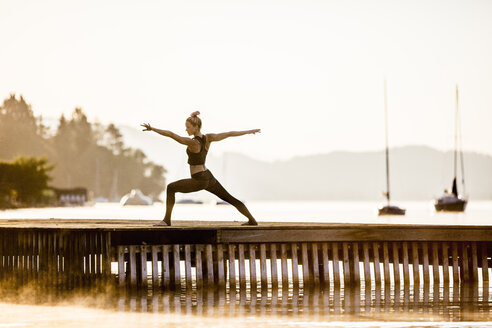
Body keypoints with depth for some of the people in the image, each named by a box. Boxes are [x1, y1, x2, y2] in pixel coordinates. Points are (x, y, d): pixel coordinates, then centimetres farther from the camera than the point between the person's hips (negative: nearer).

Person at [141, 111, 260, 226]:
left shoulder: (193, 143, -22)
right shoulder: (208, 138, -4)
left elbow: (171, 135, -27)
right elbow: (230, 134, 1)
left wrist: (152, 128, -29)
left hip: (199, 181, -8)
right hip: (209, 178, 8)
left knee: (171, 188, 0)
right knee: (230, 199, 19)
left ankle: (167, 220, -1)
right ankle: (252, 220, 25)